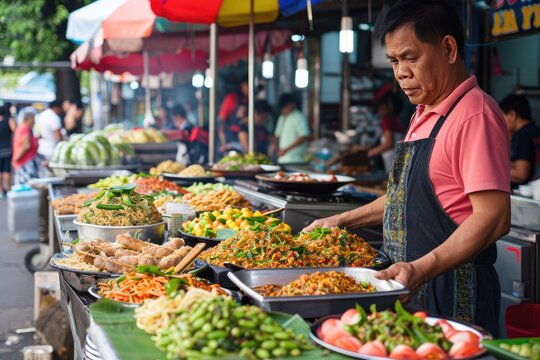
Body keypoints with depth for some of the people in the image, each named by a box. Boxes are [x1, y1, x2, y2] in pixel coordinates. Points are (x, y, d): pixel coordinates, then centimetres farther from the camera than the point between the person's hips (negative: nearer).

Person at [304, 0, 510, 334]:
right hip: (413, 284, 9)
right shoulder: (425, 115, 15)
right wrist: (344, 220, 22)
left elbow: (494, 217, -24)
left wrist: (422, 268, -32)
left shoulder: (475, 114, -16)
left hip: (455, 296, -9)